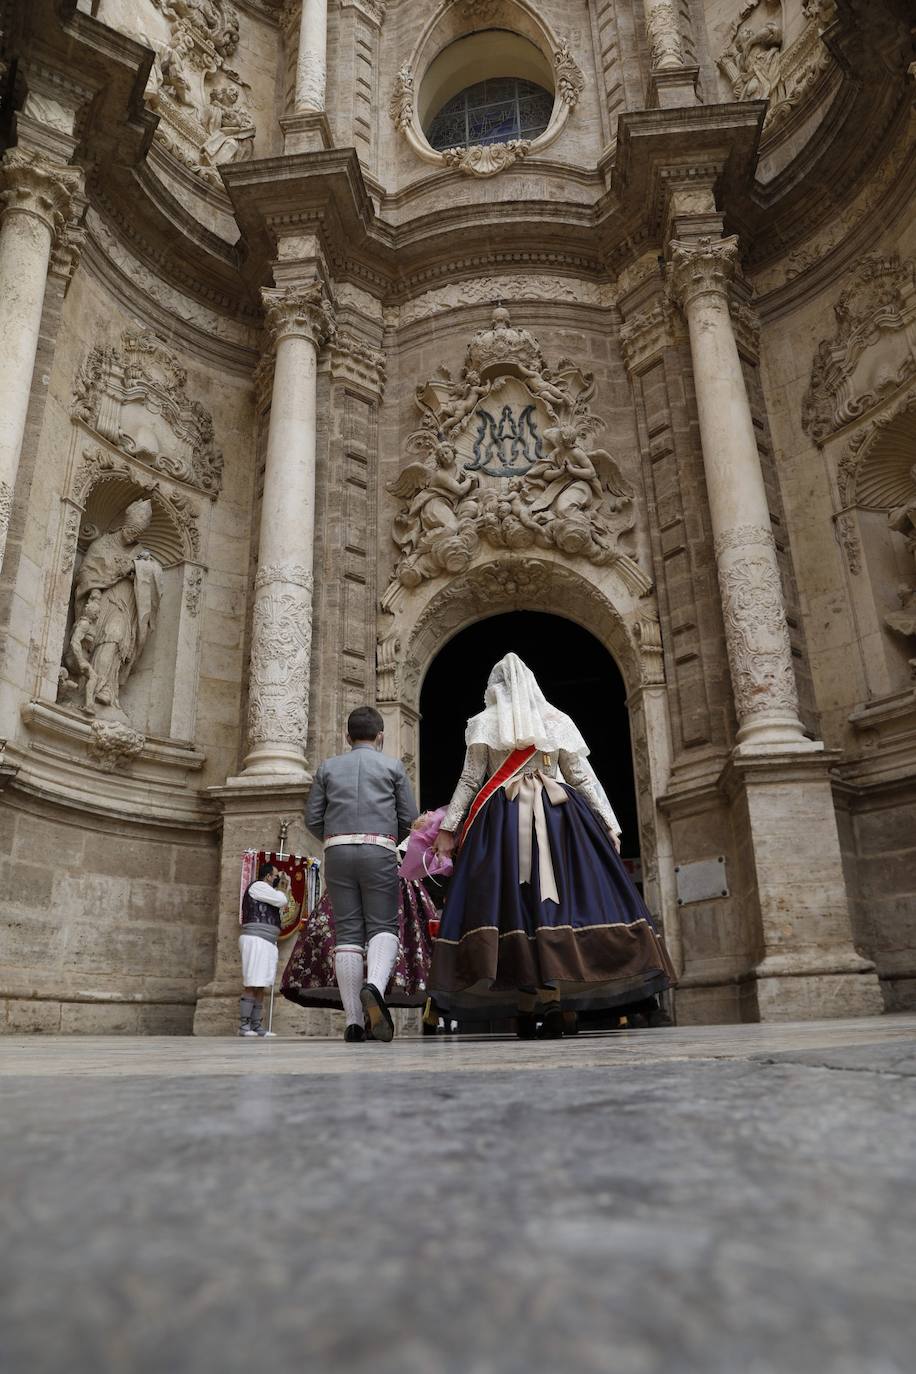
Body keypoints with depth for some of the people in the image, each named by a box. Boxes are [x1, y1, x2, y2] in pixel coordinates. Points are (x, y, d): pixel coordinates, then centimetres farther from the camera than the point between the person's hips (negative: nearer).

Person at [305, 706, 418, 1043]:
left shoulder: (328, 767, 15)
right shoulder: (392, 766, 10)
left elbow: (312, 818, 11)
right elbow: (409, 818, 6)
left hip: (337, 851, 2)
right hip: (379, 850, -2)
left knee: (347, 932, 3)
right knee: (383, 927, 2)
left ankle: (354, 1020, 0)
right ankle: (375, 986, -27)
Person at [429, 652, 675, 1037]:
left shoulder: (484, 722, 8)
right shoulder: (557, 720, 12)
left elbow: (469, 780, 2)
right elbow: (583, 778, 9)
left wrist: (449, 825, 5)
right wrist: (609, 824, 10)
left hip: (502, 819, -1)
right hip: (558, 817, 1)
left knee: (511, 902, -3)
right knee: (555, 898, -1)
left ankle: (525, 1005, -6)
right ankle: (553, 995, -14)